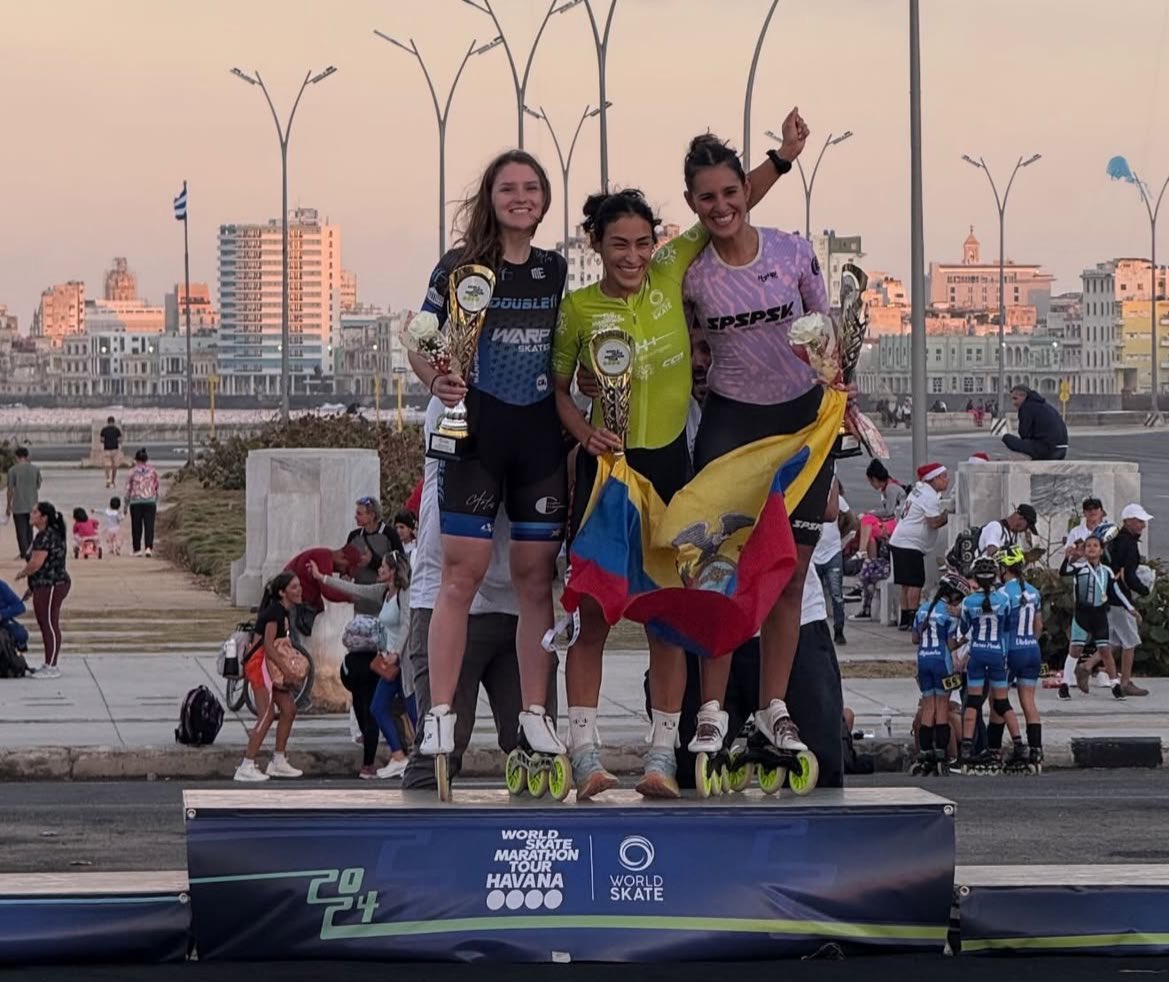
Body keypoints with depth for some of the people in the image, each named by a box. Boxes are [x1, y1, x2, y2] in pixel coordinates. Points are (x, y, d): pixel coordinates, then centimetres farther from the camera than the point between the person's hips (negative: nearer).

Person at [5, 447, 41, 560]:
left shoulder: (13, 470, -8)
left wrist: (8, 505, 3)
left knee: (21, 531, 1)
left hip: (18, 506, -4)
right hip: (32, 505, 4)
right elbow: (38, 487, 11)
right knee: (29, 530, 14)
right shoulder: (35, 469, 2)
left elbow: (10, 489, -6)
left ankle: (24, 553, -4)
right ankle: (29, 552, 18)